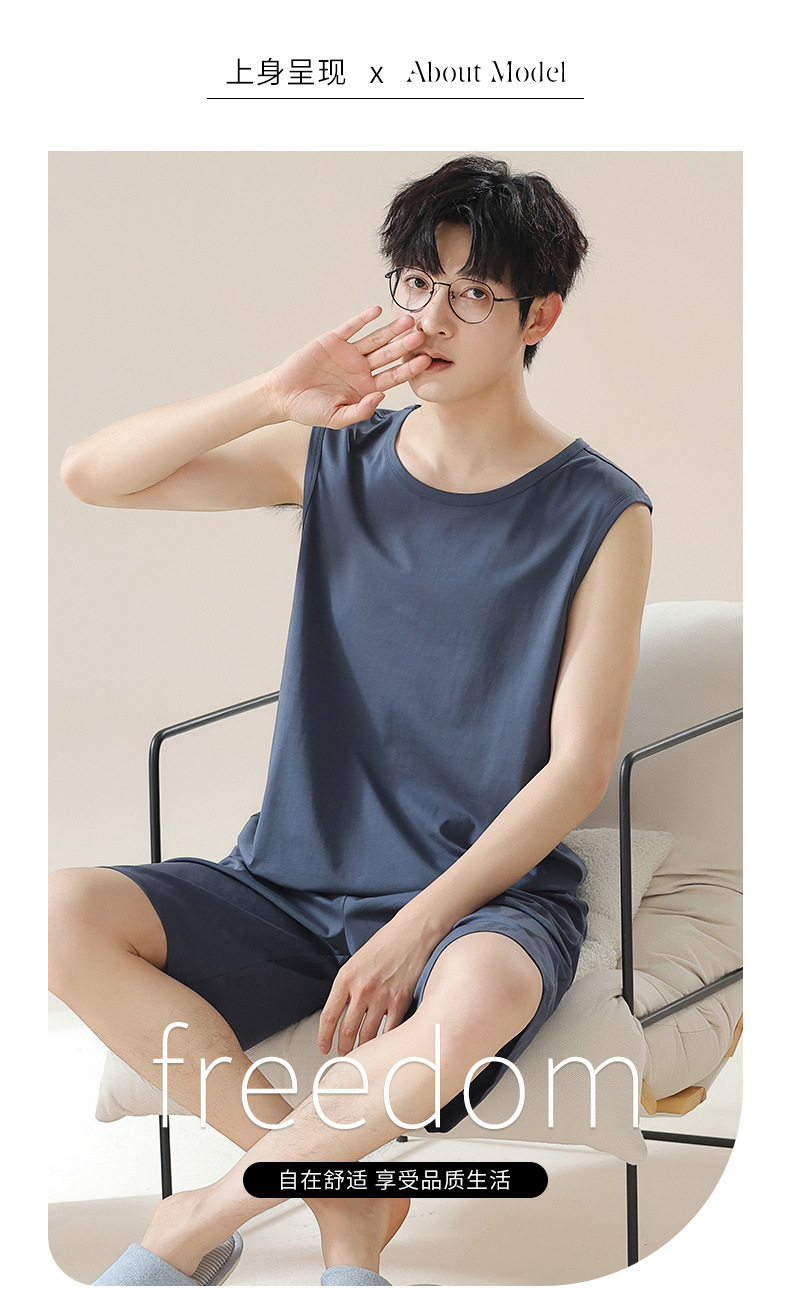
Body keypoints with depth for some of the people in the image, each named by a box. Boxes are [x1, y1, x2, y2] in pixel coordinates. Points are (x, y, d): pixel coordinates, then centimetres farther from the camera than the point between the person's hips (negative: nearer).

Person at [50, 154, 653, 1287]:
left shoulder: (599, 514, -4)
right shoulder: (338, 456, 6)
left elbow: (578, 770, -8)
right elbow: (90, 475, 0)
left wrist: (418, 926, -19)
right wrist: (274, 397, -13)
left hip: (486, 895, -3)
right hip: (293, 883, 3)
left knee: (479, 999, -39)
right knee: (62, 917, -23)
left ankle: (204, 1219, -13)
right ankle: (343, 1195, -11)